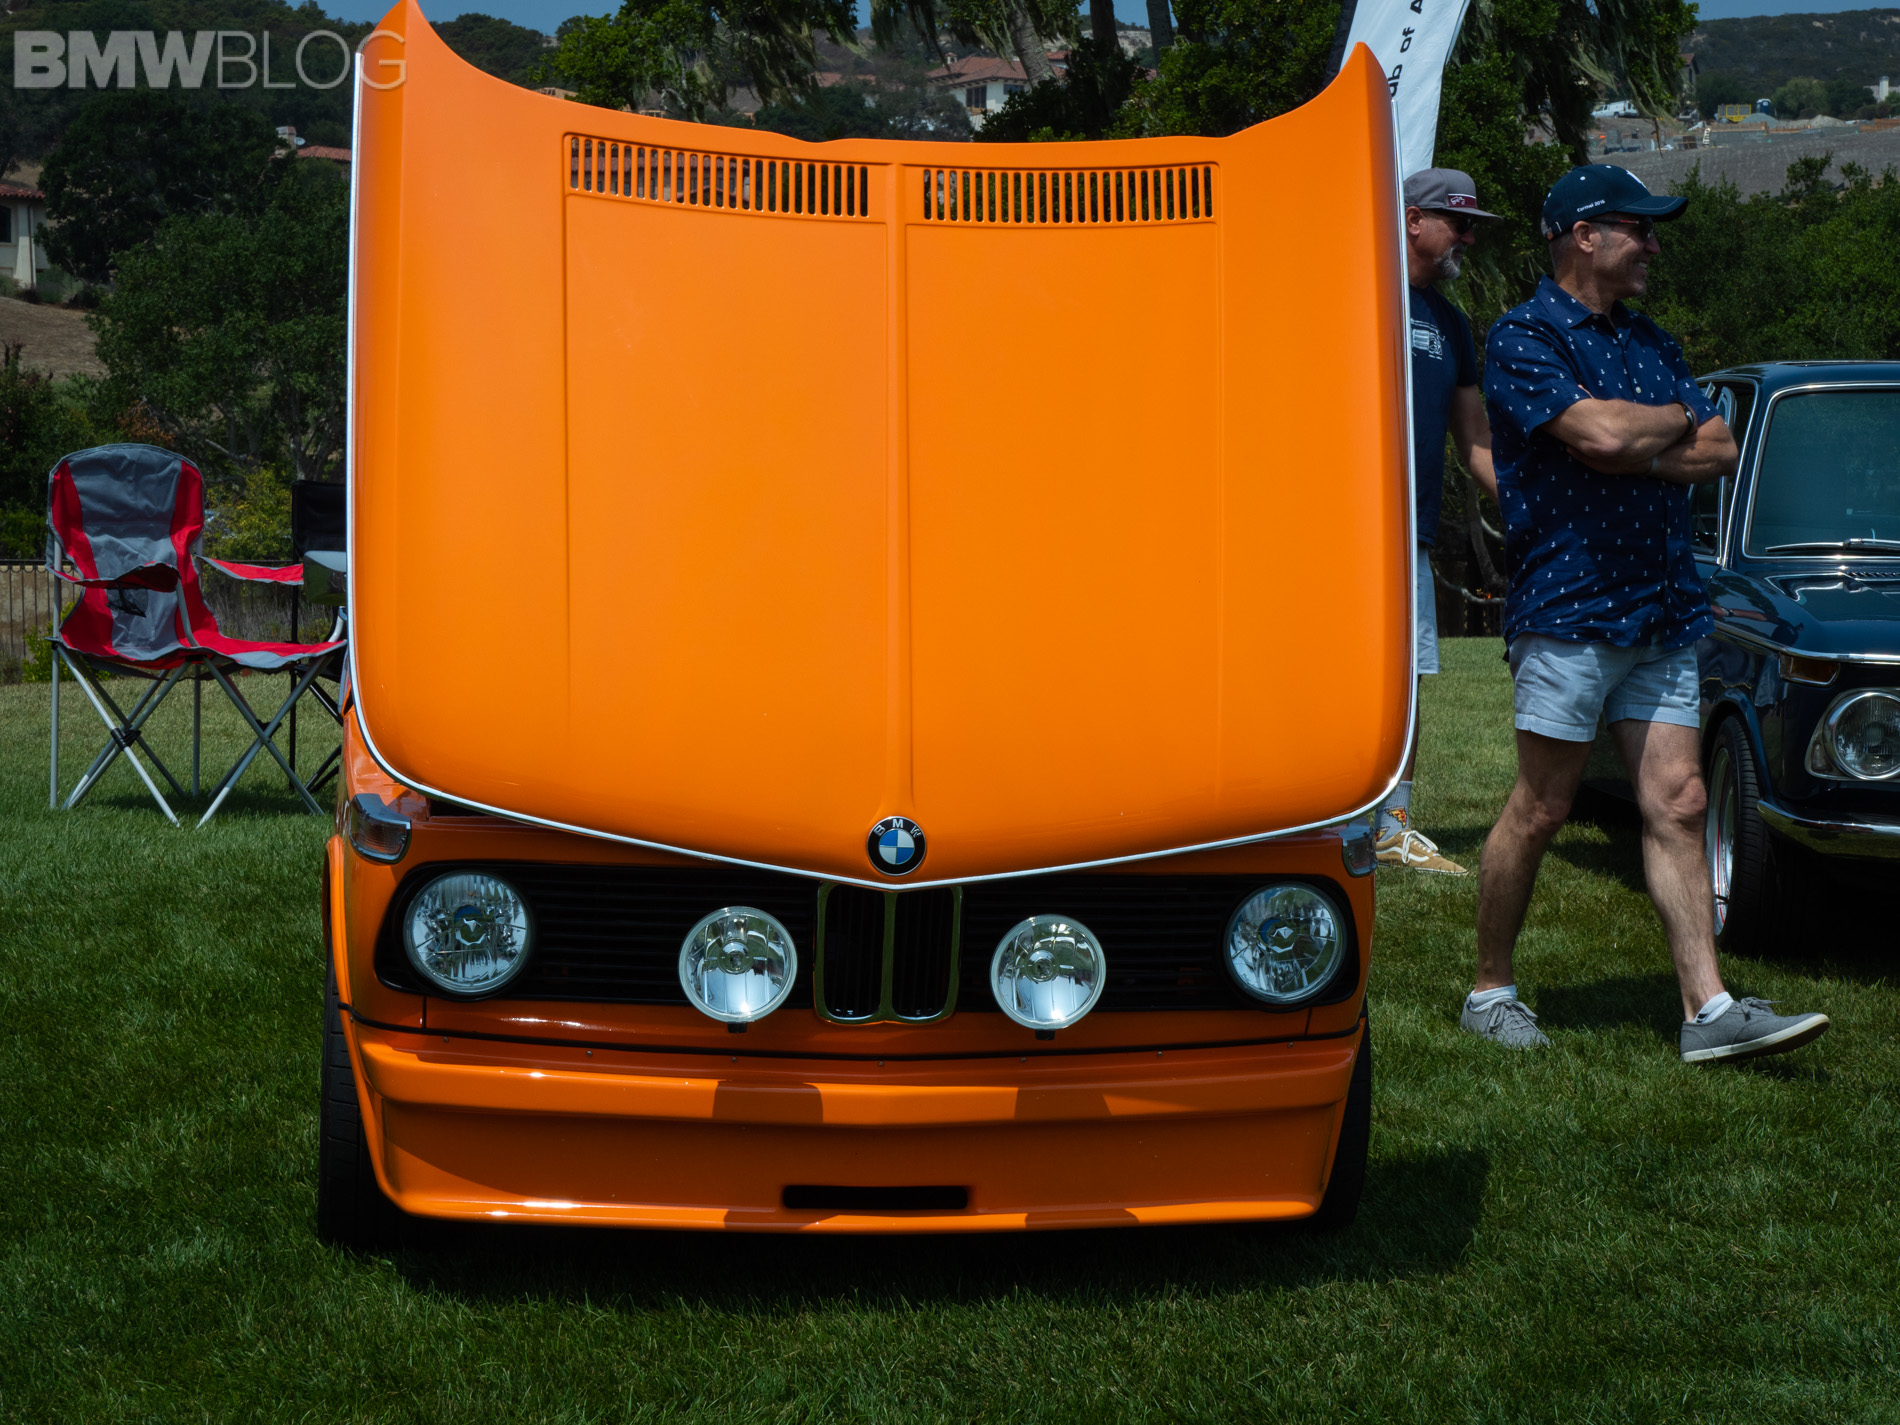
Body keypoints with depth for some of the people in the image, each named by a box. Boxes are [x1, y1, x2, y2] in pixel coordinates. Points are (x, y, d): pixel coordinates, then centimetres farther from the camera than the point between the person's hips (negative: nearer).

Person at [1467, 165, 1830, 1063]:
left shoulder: (1650, 342, 19)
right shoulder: (1524, 338, -5)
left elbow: (1719, 453, 9)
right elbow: (1598, 431, -20)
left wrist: (1632, 450, -7)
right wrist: (1676, 422, -1)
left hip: (1663, 609, 7)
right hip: (1568, 607, -7)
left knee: (1676, 805, 1)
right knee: (1540, 810, -2)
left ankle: (1709, 1009, -2)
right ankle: (1490, 991, 12)